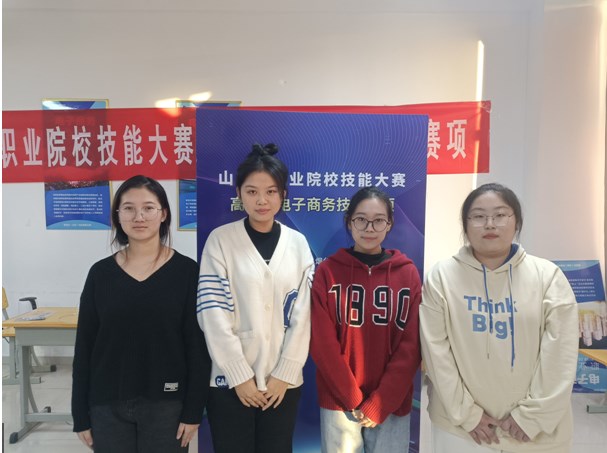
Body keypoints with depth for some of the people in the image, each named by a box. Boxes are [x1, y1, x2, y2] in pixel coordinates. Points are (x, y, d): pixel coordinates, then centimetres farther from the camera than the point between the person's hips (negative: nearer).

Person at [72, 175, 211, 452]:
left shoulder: (187, 271, -7)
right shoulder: (101, 273, 0)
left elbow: (198, 347, -7)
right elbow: (84, 347, 3)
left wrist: (193, 410, -8)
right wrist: (81, 414, 3)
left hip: (166, 404, -2)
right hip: (107, 405, 2)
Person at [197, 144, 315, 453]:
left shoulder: (298, 243, 3)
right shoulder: (220, 240, -5)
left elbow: (302, 315, 1)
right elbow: (213, 315, -9)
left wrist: (284, 374, -4)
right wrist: (240, 376, -10)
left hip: (283, 382, 2)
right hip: (230, 381, -2)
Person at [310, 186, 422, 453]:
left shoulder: (408, 273, -2)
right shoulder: (328, 271, -6)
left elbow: (411, 346, -4)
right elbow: (322, 343, -7)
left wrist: (379, 403, -9)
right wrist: (353, 399, -10)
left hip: (392, 403, 1)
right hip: (339, 401, -1)